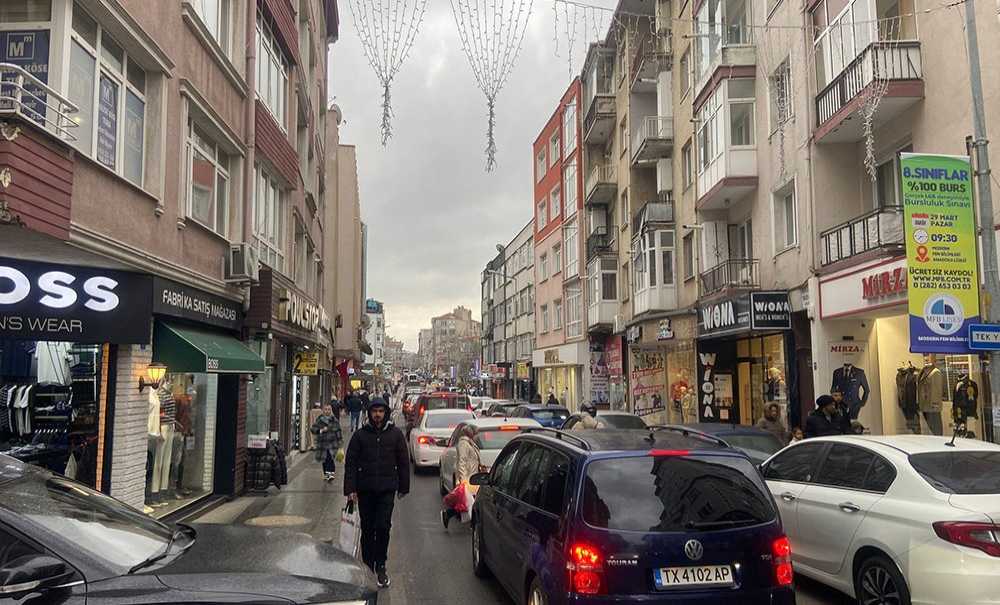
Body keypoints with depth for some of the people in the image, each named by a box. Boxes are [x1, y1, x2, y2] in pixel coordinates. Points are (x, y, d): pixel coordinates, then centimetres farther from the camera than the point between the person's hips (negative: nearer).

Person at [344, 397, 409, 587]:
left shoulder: (395, 434, 4)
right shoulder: (360, 435, 3)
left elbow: (403, 462, 9)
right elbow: (350, 463, 2)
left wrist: (404, 487, 7)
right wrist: (350, 489, -5)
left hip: (387, 489, -1)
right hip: (365, 489, 1)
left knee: (383, 527, -8)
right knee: (367, 529, 9)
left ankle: (380, 567, 5)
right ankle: (368, 566, 22)